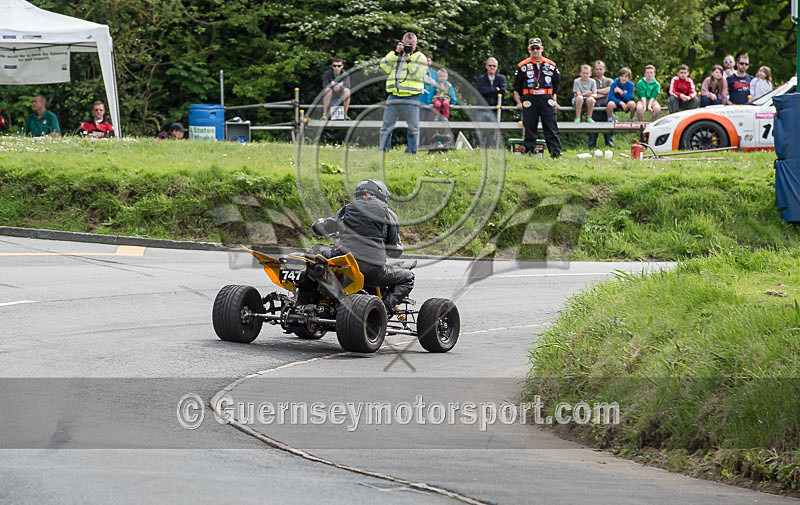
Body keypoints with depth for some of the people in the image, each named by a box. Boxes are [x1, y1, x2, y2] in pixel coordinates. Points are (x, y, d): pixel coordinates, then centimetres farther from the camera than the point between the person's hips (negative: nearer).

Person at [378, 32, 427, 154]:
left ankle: (411, 151, 8)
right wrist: (396, 53, -6)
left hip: (411, 97, -2)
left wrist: (408, 58, -11)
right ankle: (382, 150, 7)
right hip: (393, 97, 2)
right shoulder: (393, 54, 16)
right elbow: (384, 66, -2)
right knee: (386, 126, 2)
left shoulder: (420, 57, 8)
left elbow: (418, 73, -8)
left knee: (413, 128, -1)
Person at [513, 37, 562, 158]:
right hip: (529, 100, -1)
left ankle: (556, 152, -5)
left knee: (551, 129, -3)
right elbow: (516, 87, 10)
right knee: (530, 129, 1)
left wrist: (554, 101, 12)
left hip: (547, 99, 1)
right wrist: (518, 102, 1)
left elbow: (556, 84, 19)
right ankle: (530, 151, 6)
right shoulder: (522, 66, 7)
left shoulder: (551, 65, 12)